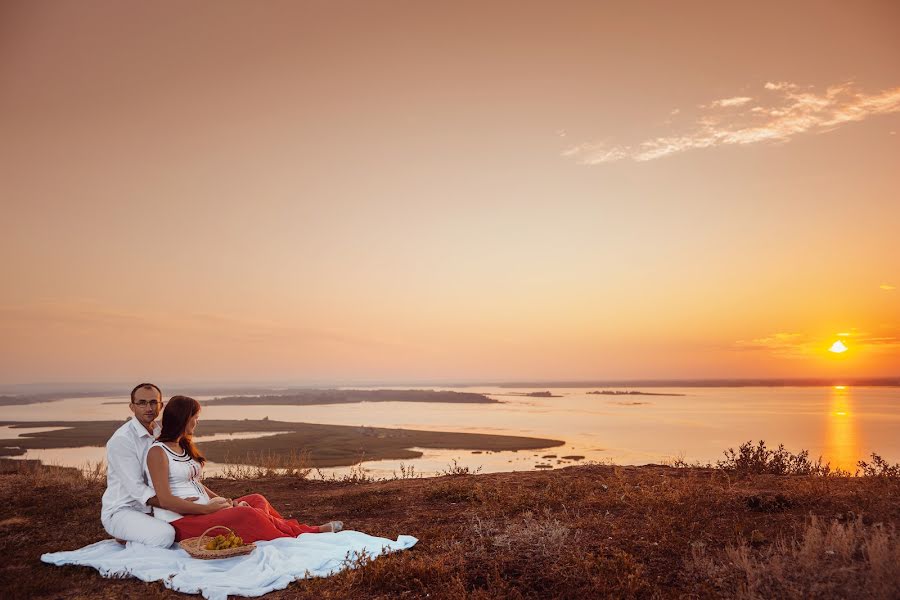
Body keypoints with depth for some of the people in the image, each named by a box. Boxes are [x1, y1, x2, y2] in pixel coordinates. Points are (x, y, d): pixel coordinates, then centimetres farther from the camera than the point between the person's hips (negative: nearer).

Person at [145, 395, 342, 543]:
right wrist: (209, 508, -16)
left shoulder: (184, 447, 17)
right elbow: (165, 500, -17)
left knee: (257, 500, -1)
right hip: (180, 521, -9)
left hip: (201, 510, 9)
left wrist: (224, 501, 2)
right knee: (247, 514, -25)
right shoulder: (158, 452, -10)